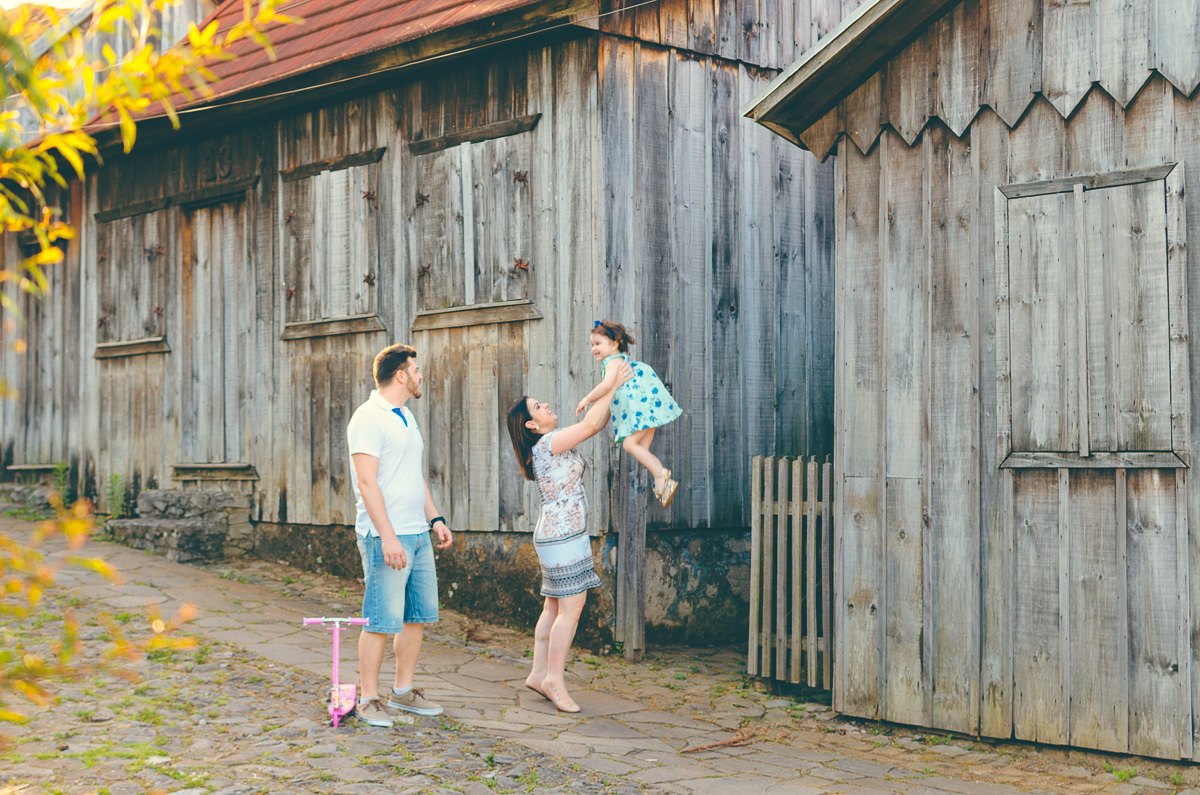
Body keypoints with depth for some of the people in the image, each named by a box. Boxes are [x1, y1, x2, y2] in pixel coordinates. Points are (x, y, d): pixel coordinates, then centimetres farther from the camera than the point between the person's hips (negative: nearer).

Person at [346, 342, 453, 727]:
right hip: (386, 536, -9)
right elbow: (366, 482, -18)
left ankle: (403, 691, 22)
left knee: (418, 615, 11)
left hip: (418, 534, 9)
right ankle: (369, 699, 4)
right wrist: (387, 536, -23)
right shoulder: (368, 418, -11)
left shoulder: (406, 418, 18)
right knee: (382, 620, -6)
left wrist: (435, 518, 16)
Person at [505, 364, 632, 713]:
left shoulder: (556, 442, 14)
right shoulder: (548, 443, -14)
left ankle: (539, 674, 14)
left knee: (554, 608, 10)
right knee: (571, 608, -9)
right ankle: (554, 679, -7)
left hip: (558, 536, 10)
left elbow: (596, 424, 19)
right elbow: (590, 424, -18)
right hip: (563, 536, -10)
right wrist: (612, 386, -9)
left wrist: (613, 392, 9)